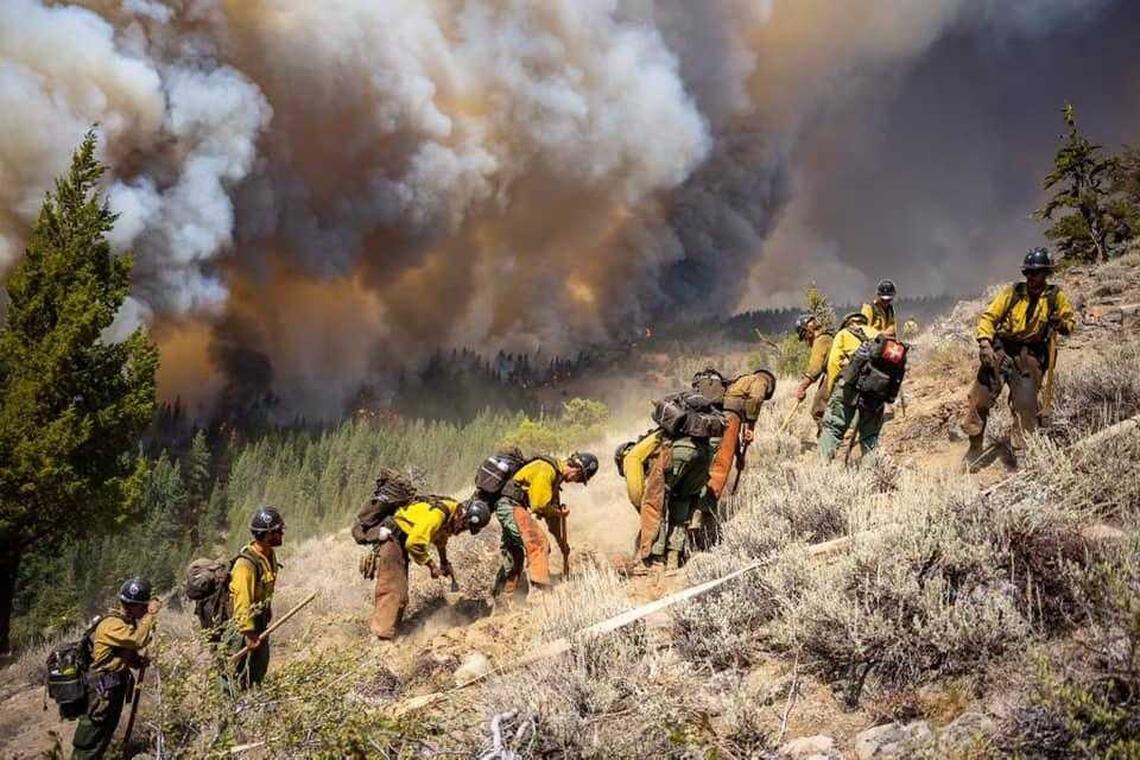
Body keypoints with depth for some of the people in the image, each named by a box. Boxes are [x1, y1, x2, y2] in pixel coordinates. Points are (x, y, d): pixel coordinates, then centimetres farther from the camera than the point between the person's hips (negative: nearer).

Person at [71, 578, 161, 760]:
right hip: (102, 690, -10)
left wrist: (139, 660, -1)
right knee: (91, 737, -6)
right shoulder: (112, 624, -20)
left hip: (115, 688, 10)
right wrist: (151, 615, -22)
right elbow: (139, 640, -32)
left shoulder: (127, 622, 12)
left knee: (105, 734, 18)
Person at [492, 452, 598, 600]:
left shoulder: (556, 477, 16)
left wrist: (565, 550, 21)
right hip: (511, 505, -11)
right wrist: (560, 513, -2)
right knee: (538, 544, -17)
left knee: (515, 554, 17)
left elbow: (554, 516, 21)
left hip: (506, 507, 11)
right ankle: (542, 589, -23)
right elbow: (539, 505, -21)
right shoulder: (547, 470, -16)